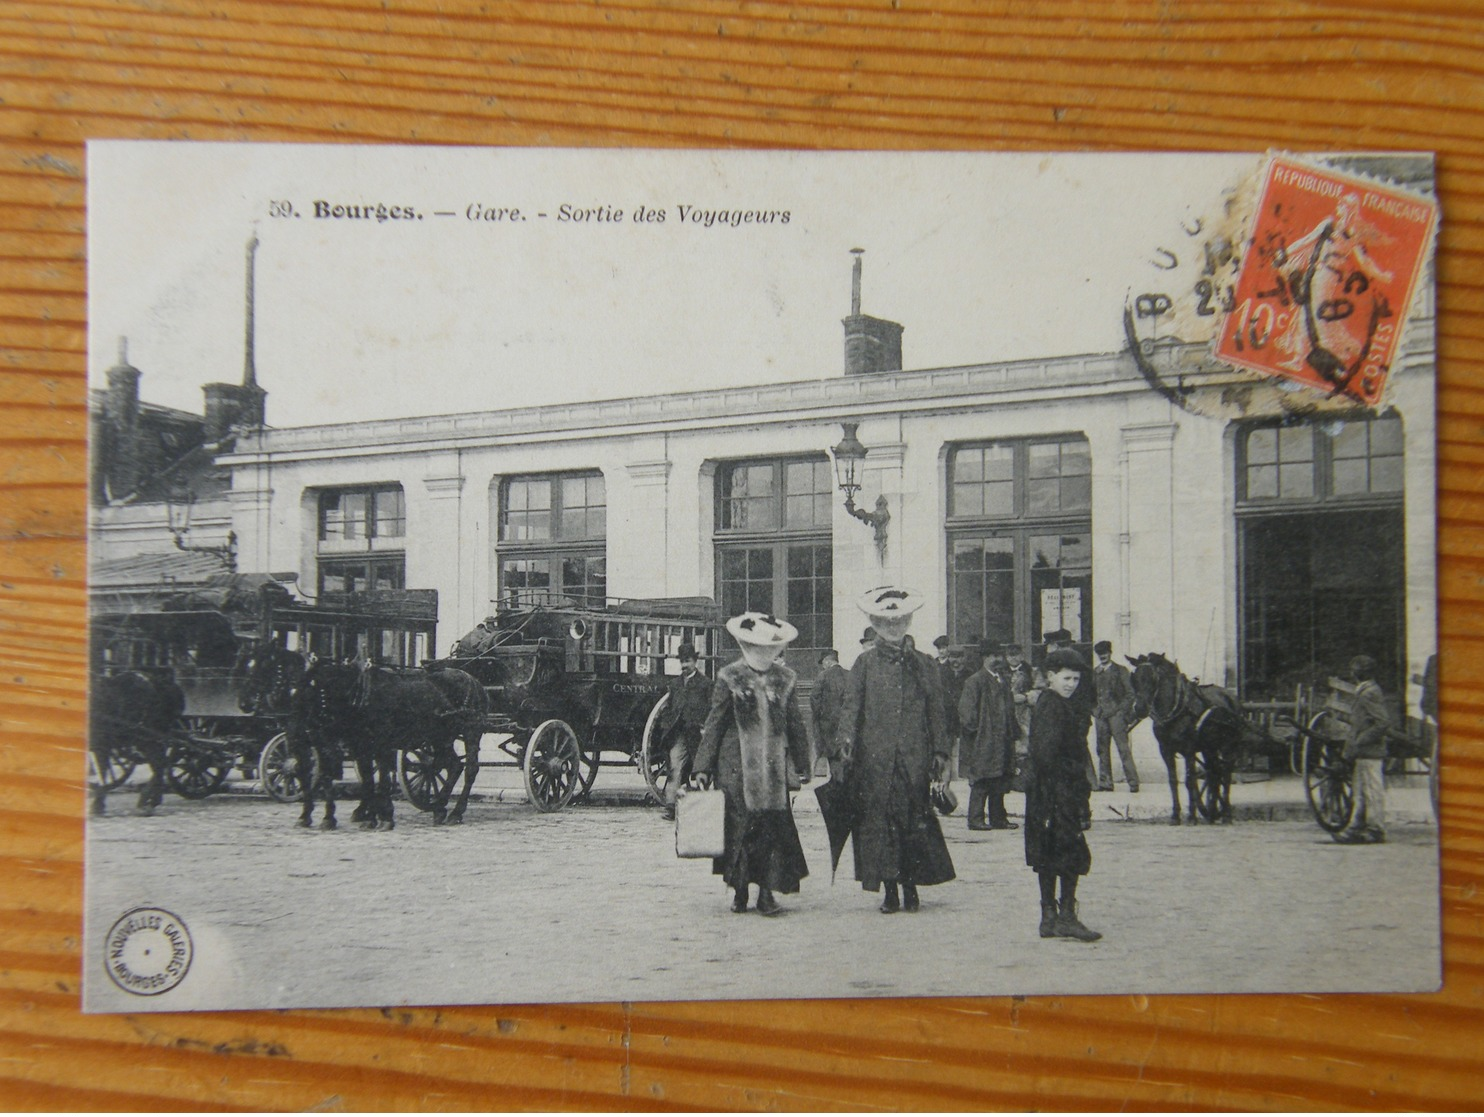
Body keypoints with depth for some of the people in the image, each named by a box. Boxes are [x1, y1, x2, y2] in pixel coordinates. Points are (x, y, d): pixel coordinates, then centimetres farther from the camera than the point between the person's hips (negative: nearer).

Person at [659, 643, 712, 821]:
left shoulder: (705, 683, 2)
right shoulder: (675, 683, 16)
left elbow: (711, 710, -1)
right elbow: (668, 707, 19)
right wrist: (666, 726, 7)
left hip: (697, 734, -2)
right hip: (678, 733, 2)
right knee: (675, 768, -9)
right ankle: (670, 805, -15)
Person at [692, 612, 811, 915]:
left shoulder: (785, 679, 9)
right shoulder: (729, 678, 2)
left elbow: (796, 725, 14)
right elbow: (714, 722, 2)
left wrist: (801, 766, 13)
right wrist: (704, 765, -2)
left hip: (775, 768, 2)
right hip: (736, 766, -2)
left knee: (774, 828, -3)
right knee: (739, 826, -1)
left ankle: (767, 892, 3)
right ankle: (739, 891, 11)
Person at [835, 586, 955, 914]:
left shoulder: (923, 665, 12)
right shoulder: (865, 663, 8)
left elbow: (936, 712, 12)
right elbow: (851, 705, 1)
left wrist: (939, 752, 5)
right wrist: (846, 739, -16)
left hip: (914, 758, 1)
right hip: (874, 759, -1)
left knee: (914, 820, -2)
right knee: (878, 821, -1)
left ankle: (911, 887, 10)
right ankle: (889, 890, 7)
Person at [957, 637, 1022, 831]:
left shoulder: (1004, 680, 15)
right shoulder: (975, 681, -9)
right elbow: (967, 711, -12)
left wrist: (1013, 731, 15)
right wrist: (974, 728, -15)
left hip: (1002, 740, 8)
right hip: (983, 740, -7)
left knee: (1000, 782, 10)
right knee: (981, 782, -5)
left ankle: (998, 818, 16)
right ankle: (976, 819, 0)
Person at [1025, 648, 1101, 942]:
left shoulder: (1050, 704, 16)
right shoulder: (1053, 707, -15)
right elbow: (1047, 754, -22)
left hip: (1046, 793, 10)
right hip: (1058, 792, -10)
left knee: (1048, 858, 11)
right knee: (1071, 854, -6)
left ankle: (1049, 918, 15)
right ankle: (1066, 917, -4)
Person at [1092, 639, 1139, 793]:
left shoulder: (1120, 670, 5)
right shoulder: (1095, 672, 15)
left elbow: (1130, 694, 2)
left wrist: (1121, 711, -8)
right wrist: (1094, 710, 3)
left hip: (1116, 715, -4)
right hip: (1101, 715, 4)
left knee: (1123, 749, -8)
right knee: (1102, 750, 4)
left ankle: (1133, 782, -7)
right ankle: (1105, 782, 8)